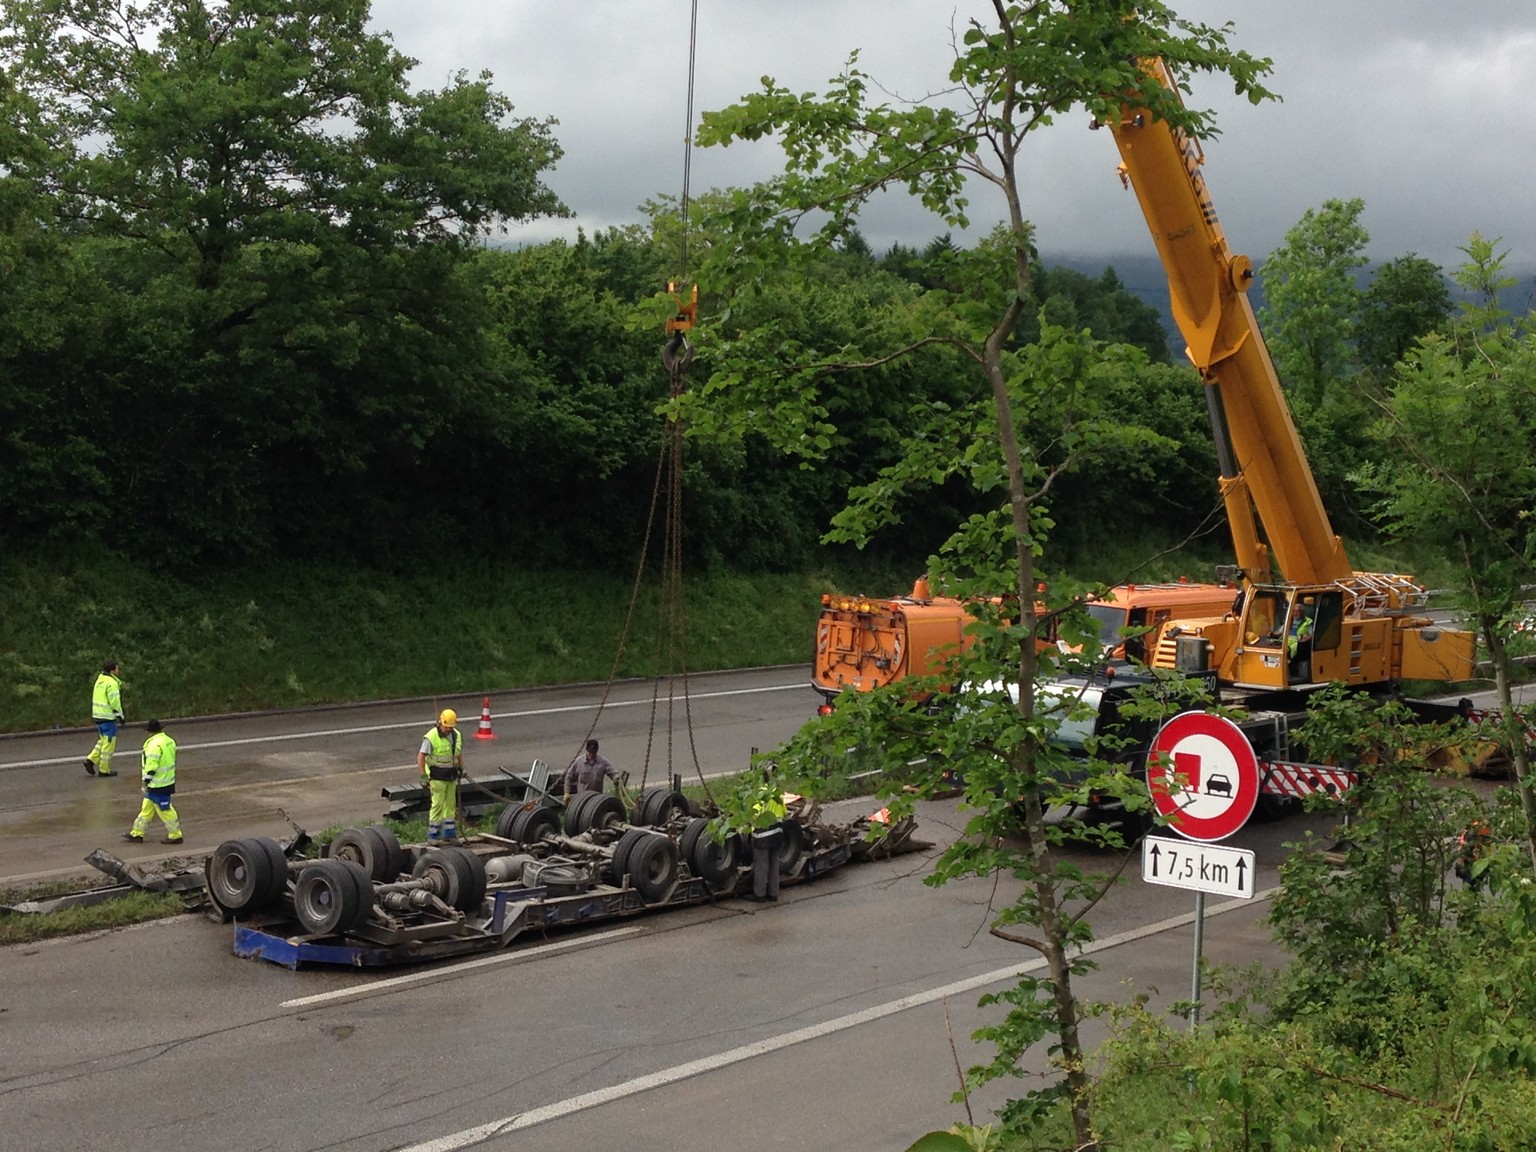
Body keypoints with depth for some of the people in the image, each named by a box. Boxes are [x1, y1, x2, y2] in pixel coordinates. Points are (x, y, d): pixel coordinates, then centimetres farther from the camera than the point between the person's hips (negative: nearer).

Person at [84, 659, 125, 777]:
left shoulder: (100, 680, 12)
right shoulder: (112, 683, -17)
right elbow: (114, 701, -20)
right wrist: (120, 715, -11)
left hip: (98, 715, 9)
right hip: (108, 717, -9)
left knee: (103, 740, 21)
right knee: (109, 742, 1)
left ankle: (91, 760, 11)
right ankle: (104, 770, 6)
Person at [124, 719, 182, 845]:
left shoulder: (155, 744, -21)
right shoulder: (169, 741, 9)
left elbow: (151, 765, -23)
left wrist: (146, 780, -13)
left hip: (158, 785, -10)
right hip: (167, 780, 10)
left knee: (165, 810, 0)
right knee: (147, 807, 16)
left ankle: (175, 835, 7)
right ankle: (137, 833, 24)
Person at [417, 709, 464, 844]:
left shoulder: (456, 734, 3)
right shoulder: (431, 737, -17)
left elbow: (459, 752, 19)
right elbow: (421, 757, -15)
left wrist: (461, 768, 17)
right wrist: (423, 776, -18)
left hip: (451, 775, 6)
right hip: (437, 776, -6)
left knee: (450, 804, 10)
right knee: (438, 804, -7)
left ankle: (449, 833, 20)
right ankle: (432, 836, 1)